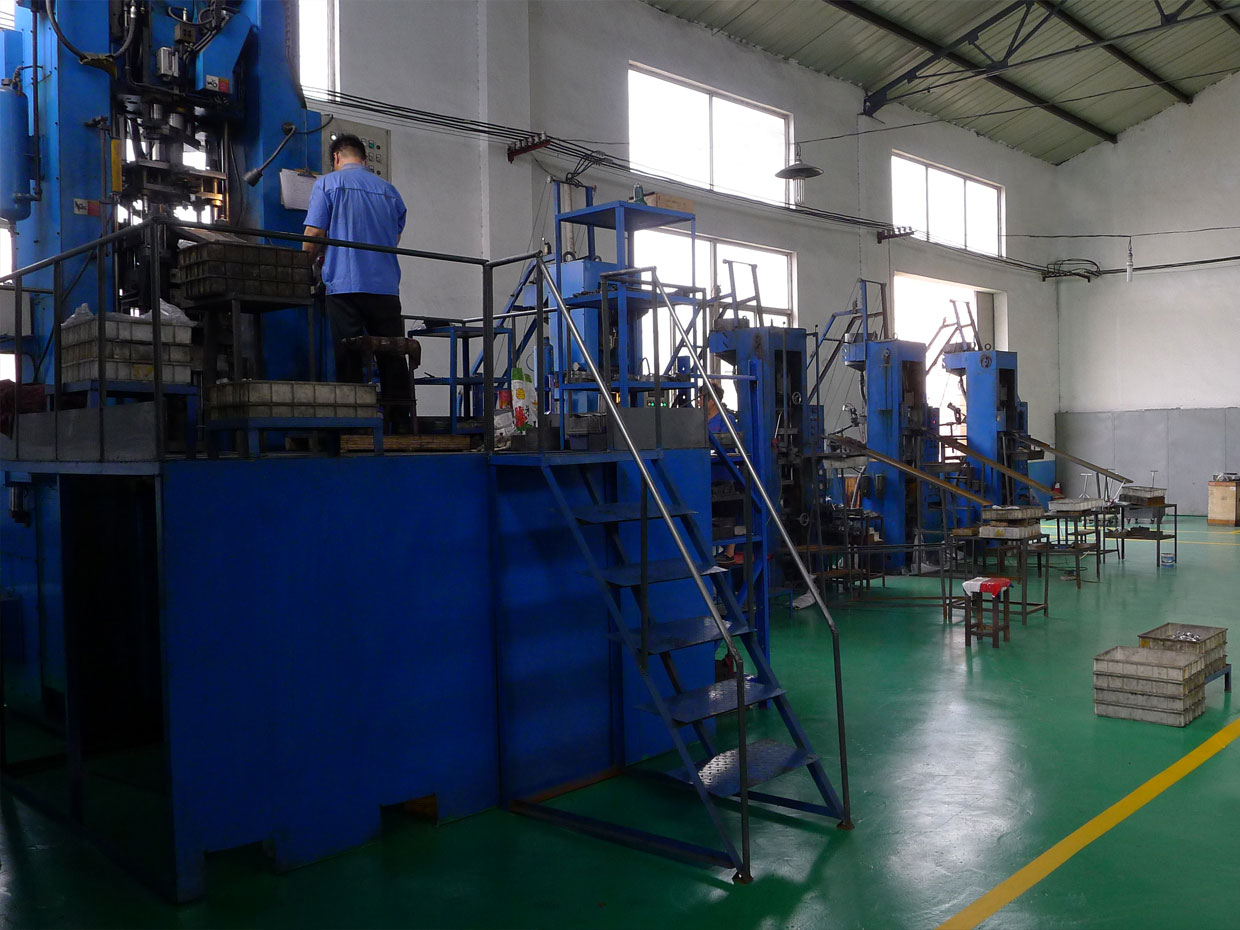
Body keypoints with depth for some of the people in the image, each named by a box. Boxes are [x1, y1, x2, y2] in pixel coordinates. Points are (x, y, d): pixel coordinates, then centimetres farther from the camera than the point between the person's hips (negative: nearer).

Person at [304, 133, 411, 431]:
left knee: (348, 357, 0)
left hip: (345, 284, -3)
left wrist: (313, 261, 18)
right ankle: (401, 422, 4)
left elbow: (312, 236, -2)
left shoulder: (328, 184, 3)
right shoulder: (389, 190, 14)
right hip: (386, 285, 3)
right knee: (392, 357, 5)